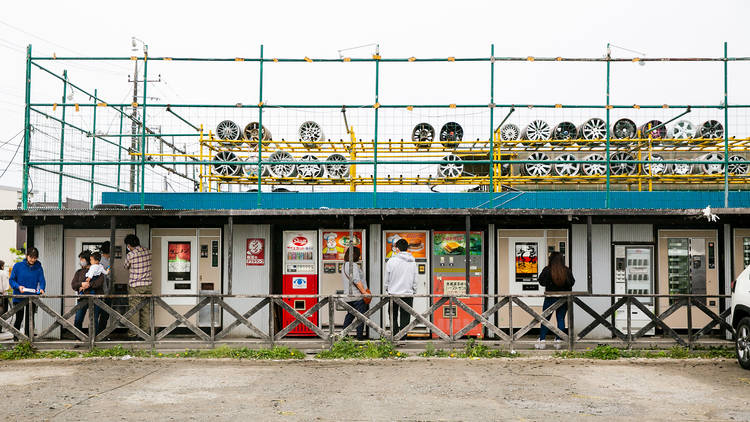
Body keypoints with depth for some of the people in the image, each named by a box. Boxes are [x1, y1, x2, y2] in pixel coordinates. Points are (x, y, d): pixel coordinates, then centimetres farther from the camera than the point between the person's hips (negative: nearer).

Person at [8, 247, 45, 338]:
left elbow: (42, 280, -3)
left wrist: (41, 289, -24)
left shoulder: (38, 268, 3)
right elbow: (11, 280, 0)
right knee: (19, 319, 3)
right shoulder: (18, 266, -1)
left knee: (29, 319, 3)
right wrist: (18, 286, -18)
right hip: (19, 297, -1)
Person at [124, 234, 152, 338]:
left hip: (135, 286, -4)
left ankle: (133, 332, 6)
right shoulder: (148, 252, 0)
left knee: (134, 308, 4)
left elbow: (126, 267, 5)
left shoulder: (130, 255, -13)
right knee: (146, 308, 11)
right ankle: (145, 331, 14)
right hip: (148, 284, 4)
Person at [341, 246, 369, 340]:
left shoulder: (344, 265, 16)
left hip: (348, 296, 9)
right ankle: (360, 336, -2)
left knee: (350, 315, 19)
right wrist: (364, 292, -18)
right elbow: (356, 280, -20)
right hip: (357, 296, -9)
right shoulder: (353, 265, -13)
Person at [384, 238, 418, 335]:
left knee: (393, 317, 11)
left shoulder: (392, 260, -6)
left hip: (394, 293, -2)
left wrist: (387, 289, 16)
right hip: (408, 294, 2)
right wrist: (414, 292, 16)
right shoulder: (412, 262, 2)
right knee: (405, 318, 6)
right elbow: (414, 280, 6)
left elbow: (387, 279, 1)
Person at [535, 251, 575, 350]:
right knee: (561, 319, 8)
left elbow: (541, 282, -6)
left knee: (545, 319, 6)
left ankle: (542, 340, 3)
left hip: (550, 298, -2)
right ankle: (558, 341, 6)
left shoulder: (547, 270, -10)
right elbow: (572, 283, 1)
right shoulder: (567, 271, -3)